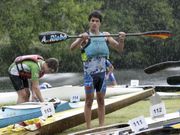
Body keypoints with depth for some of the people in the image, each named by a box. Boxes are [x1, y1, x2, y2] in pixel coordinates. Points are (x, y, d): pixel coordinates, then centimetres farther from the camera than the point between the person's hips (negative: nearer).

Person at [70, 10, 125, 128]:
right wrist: (81, 39, -38)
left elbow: (119, 49, 8)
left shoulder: (105, 35, 8)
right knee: (89, 100, -2)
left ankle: (102, 127, 13)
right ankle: (89, 128, 1)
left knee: (101, 101, 8)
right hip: (89, 73, -4)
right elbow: (72, 48, -20)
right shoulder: (85, 36, -5)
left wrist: (121, 40, -12)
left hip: (102, 73, 4)